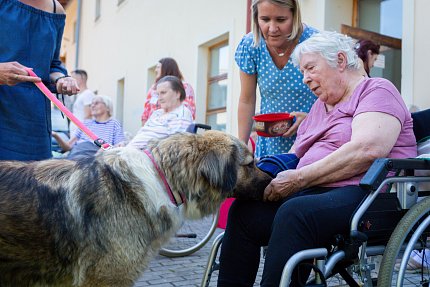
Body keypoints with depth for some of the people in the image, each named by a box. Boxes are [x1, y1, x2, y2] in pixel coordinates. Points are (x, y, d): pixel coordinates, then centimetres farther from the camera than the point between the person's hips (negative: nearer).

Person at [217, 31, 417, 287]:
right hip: (314, 192, 8)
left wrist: (298, 178, -17)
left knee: (294, 212, -34)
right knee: (244, 210, -11)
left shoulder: (377, 90, 2)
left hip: (365, 190, -7)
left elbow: (367, 150, -17)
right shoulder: (319, 106, 26)